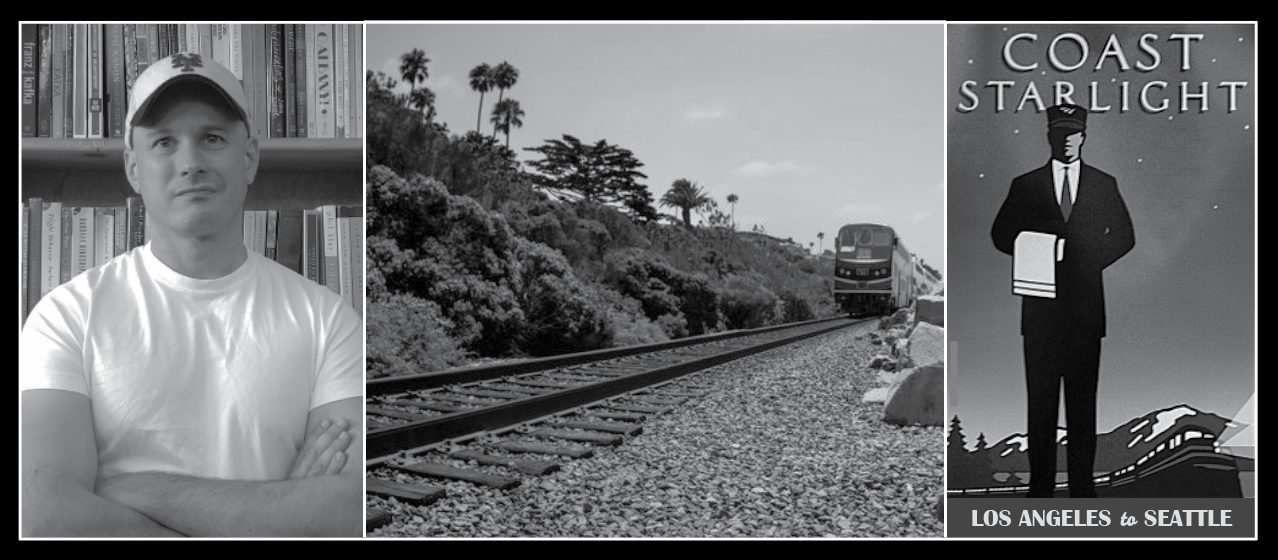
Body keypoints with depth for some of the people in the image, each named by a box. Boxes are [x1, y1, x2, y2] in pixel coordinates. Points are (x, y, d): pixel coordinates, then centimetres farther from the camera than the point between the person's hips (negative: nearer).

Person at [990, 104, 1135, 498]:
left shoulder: (1104, 184, 10)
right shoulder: (1025, 185, 8)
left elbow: (1124, 236, 11)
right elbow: (1001, 235, 6)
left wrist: (1091, 258, -6)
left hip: (1086, 306, 1)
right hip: (1041, 307, 0)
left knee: (1083, 400, 3)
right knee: (1040, 401, 1)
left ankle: (1082, 486, 9)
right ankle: (1040, 486, 7)